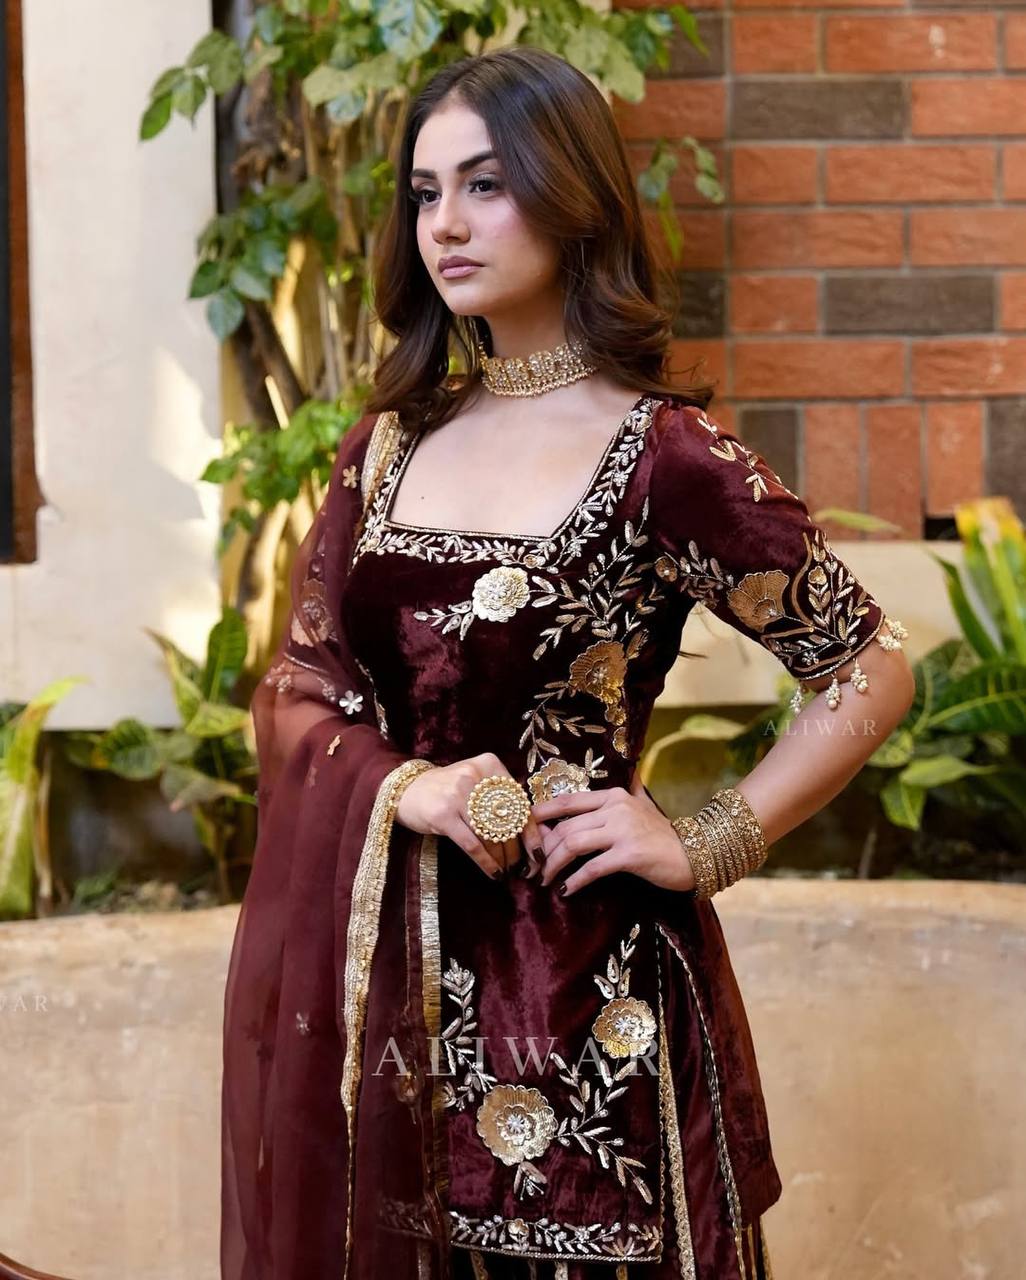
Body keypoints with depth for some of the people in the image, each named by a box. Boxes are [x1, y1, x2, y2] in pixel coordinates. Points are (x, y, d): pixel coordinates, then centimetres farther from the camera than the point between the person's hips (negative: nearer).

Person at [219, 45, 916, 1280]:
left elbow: (872, 669, -5)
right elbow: (295, 684, 8)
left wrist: (706, 846, -11)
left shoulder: (665, 457, -10)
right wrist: (403, 787, -11)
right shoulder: (392, 444, 6)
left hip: (578, 984, -5)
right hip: (381, 975, 5)